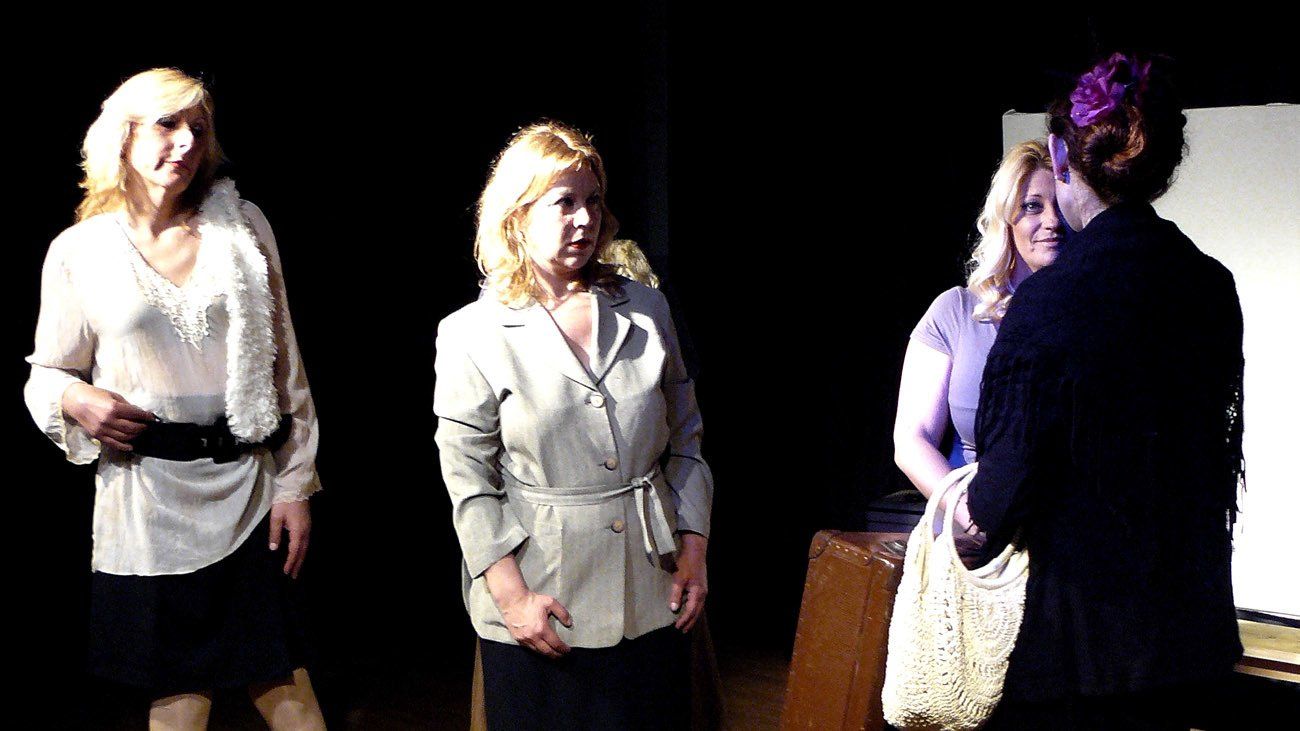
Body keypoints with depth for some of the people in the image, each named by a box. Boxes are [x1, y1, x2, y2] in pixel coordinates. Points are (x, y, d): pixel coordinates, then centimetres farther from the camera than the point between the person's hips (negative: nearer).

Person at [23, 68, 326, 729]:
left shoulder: (242, 226, 4)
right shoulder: (79, 253, 1)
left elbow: (283, 363, 6)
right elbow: (49, 372, 10)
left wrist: (295, 485, 3)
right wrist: (77, 400, -14)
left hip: (246, 491, 1)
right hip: (148, 500, -1)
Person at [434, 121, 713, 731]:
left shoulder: (645, 310, 7)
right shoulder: (472, 335, -4)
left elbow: (685, 439, 11)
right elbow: (470, 483, -6)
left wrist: (693, 553, 4)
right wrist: (512, 596, -11)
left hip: (651, 596, 3)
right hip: (542, 607, -3)